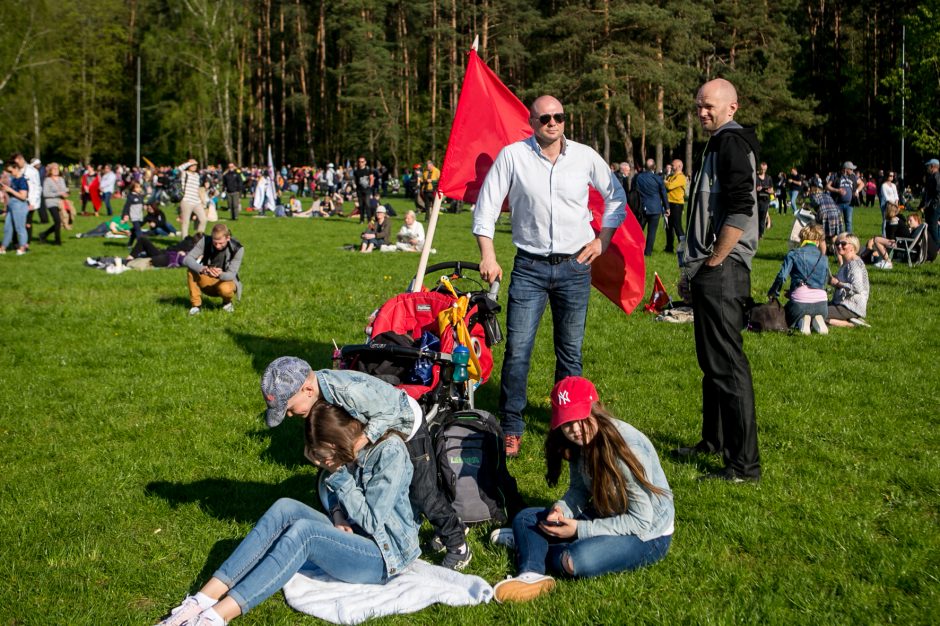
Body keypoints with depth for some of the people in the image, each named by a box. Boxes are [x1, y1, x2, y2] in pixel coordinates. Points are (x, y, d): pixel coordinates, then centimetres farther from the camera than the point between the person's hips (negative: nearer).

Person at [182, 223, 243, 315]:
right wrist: (201, 269, -45)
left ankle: (227, 302, 0)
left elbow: (231, 274, -22)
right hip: (207, 282, 2)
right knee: (191, 271, -28)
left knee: (225, 289, -38)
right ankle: (196, 305, -13)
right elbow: (187, 259, -23)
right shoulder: (205, 242, -15)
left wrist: (220, 275, -47)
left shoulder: (237, 249, -20)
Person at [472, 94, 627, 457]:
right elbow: (486, 206, 1)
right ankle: (511, 429, 4)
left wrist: (602, 240, 7)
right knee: (517, 348, -7)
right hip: (530, 267, -1)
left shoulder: (585, 156, 2)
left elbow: (616, 198, 16)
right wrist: (488, 256, -5)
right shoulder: (513, 155, -3)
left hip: (574, 266, 2)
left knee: (571, 351, 9)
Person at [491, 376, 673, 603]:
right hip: (604, 516, 8)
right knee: (525, 518, -3)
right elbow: (579, 489, 5)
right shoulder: (582, 441, -6)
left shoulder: (627, 448, -28)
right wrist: (562, 509, -19)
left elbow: (641, 521, -26)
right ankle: (532, 575, -28)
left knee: (575, 561, -33)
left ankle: (529, 542, -5)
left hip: (647, 534, -8)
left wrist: (579, 530, -27)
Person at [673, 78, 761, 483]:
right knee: (712, 361, 20)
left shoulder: (731, 141, -12)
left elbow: (739, 211, -23)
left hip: (721, 272, -11)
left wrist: (712, 264, -18)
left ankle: (744, 463, -6)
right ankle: (713, 441, 34)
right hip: (711, 271, 11)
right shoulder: (720, 143, 20)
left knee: (728, 364, -9)